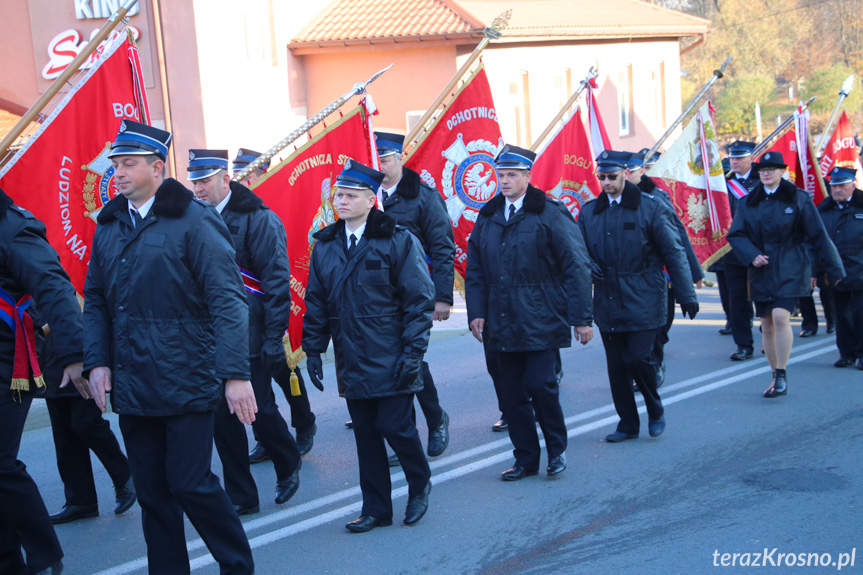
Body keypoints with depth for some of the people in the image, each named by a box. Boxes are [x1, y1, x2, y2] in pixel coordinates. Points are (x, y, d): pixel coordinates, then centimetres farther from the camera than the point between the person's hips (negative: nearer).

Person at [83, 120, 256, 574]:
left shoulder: (193, 220, -8)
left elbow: (227, 298, -13)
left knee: (190, 484, -2)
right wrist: (97, 361, 3)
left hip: (185, 381, -5)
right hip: (131, 385, 6)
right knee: (151, 492, 12)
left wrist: (235, 373, -19)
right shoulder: (109, 226, 10)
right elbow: (95, 300, 15)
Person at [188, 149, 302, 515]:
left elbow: (277, 281, -11)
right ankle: (240, 498, 19)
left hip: (250, 338, -5)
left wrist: (273, 338, -15)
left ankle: (288, 466, 32)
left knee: (260, 411, 2)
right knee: (222, 417, 7)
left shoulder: (257, 220, -8)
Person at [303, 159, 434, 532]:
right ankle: (376, 509, 20)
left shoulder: (398, 241, -6)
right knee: (365, 434, 8)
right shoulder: (325, 246, 9)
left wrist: (413, 351, -13)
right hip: (351, 361, 5)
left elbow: (419, 301, -7)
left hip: (391, 360, -4)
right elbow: (316, 302, 14)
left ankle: (420, 484, 26)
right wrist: (313, 349, 7)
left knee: (395, 426, -3)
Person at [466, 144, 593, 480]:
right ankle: (525, 459, 20)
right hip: (503, 324, 5)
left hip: (541, 322, -5)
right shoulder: (487, 217, 11)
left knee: (540, 385, -8)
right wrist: (476, 313, 4)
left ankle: (557, 449, 16)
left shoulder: (550, 214, -4)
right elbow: (475, 270, 15)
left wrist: (581, 317, -9)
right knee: (512, 393, 7)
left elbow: (576, 267, -5)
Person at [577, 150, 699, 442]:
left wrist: (686, 295, -4)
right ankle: (627, 423, 20)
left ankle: (656, 411, 15)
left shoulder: (651, 207, -2)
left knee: (638, 357, -11)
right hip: (607, 301, 4)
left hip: (642, 300, -4)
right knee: (616, 365, 6)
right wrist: (588, 265, -7)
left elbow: (673, 253, -1)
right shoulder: (589, 211, 8)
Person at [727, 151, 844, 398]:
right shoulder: (748, 202, 8)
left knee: (780, 316, -21)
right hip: (761, 270, 4)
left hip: (790, 269, -4)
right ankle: (776, 377, 19)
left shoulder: (798, 198, 0)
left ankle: (781, 375, -10)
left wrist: (834, 270, 2)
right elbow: (735, 235, 6)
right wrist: (752, 255, -13)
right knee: (767, 325, 6)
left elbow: (818, 236, 2)